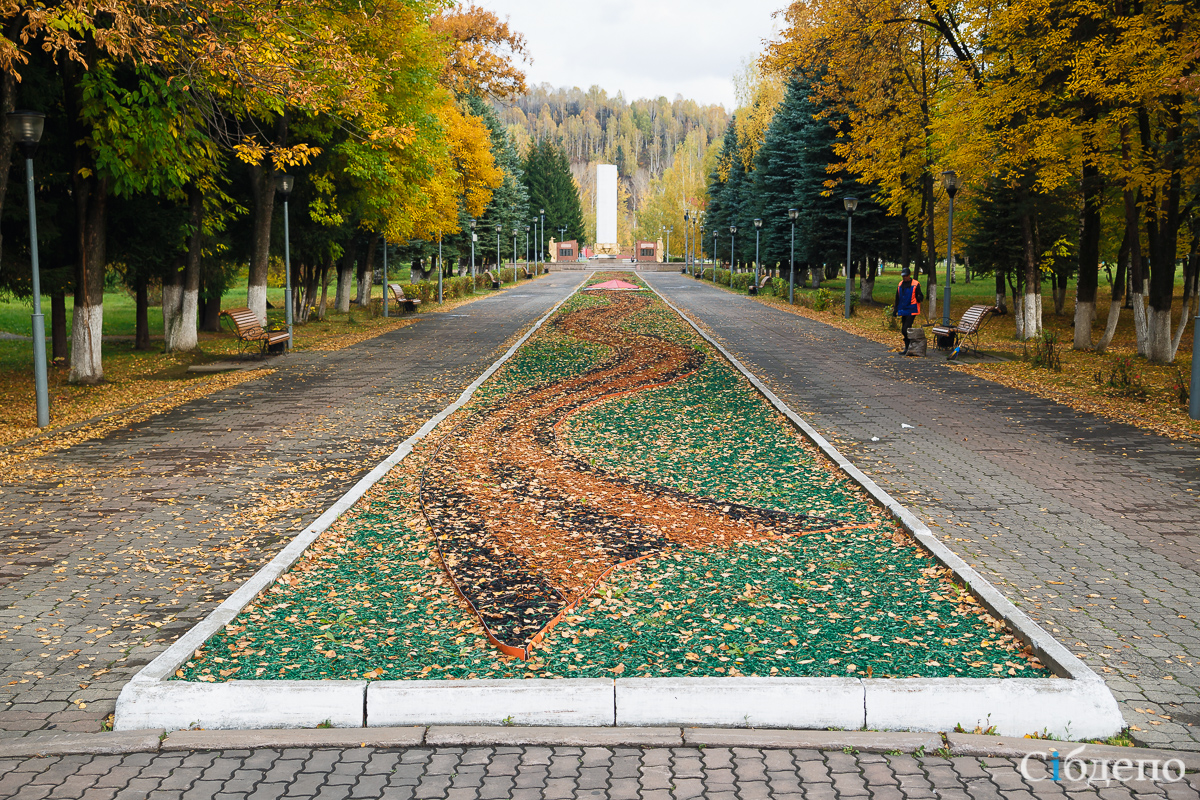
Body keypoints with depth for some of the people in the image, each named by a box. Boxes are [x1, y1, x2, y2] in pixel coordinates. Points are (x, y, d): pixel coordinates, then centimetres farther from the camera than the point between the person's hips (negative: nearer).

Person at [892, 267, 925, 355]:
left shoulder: (915, 285, -5)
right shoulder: (900, 285, 13)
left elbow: (921, 297, -5)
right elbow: (897, 299, 20)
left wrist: (919, 298, -29)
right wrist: (895, 310, 18)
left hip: (911, 311, -6)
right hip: (903, 311, 6)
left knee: (906, 329, -14)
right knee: (903, 330, 8)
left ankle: (907, 348, -5)